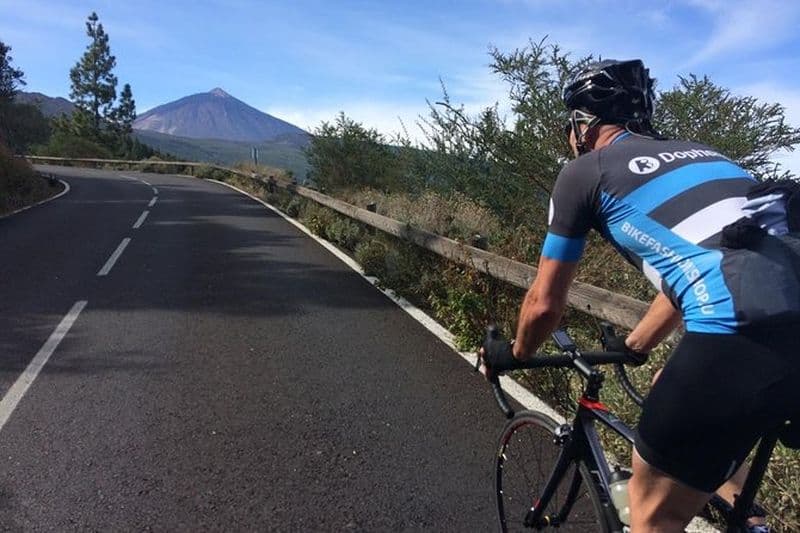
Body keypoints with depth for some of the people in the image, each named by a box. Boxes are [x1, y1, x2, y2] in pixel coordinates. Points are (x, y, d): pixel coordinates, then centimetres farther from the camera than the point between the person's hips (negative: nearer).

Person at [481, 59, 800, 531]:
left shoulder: (585, 171, 9)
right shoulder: (696, 153, 28)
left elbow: (545, 303, 12)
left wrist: (513, 355, 33)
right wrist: (632, 347, 47)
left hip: (743, 338, -8)